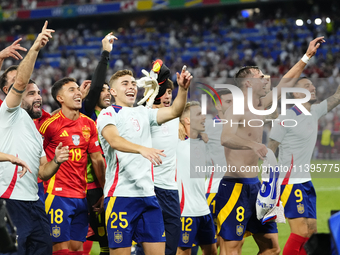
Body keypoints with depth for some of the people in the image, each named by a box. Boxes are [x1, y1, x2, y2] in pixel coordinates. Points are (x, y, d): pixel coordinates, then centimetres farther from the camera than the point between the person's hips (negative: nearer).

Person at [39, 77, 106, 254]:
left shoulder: (89, 124, 10)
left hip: (82, 196, 6)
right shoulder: (50, 124, -8)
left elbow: (97, 159, 14)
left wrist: (105, 191, 13)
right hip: (58, 194, -6)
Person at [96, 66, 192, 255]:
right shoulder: (108, 114, -1)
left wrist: (183, 89, -10)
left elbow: (174, 111, 8)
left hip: (148, 194, 6)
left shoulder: (143, 113, 19)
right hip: (120, 195, -6)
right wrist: (142, 149, -37)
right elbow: (114, 140, -20)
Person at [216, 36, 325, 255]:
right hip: (235, 188, -9)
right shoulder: (236, 110, -13)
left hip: (255, 187, 9)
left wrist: (307, 57, 25)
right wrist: (253, 144, -48)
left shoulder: (260, 107, 13)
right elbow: (226, 138, -33)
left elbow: (285, 83, 23)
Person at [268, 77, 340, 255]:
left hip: (306, 181, 9)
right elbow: (269, 153, -11)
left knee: (311, 231, 7)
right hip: (290, 182, -9)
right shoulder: (287, 119, -13)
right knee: (300, 232, -15)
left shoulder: (315, 112, 9)